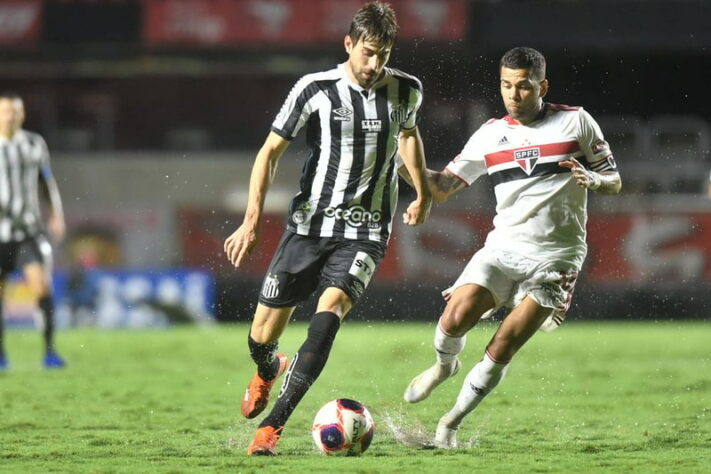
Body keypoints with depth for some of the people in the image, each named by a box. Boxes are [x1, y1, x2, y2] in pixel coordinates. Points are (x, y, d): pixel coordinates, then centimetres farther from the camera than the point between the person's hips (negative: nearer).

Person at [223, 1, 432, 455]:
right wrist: (252, 221, -9)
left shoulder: (406, 90, 0)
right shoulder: (316, 89, -8)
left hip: (365, 232, 0)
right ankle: (269, 372, 43)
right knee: (261, 338, 2)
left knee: (329, 311, -27)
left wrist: (423, 194, 30)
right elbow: (271, 151, -1)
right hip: (309, 225, 0)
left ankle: (273, 426, -24)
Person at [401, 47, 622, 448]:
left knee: (502, 350, -11)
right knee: (456, 317, -20)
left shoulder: (576, 122, 1)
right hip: (503, 247, 2)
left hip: (555, 258, -2)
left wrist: (592, 179, -17)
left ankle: (452, 422, 6)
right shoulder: (490, 135, 8)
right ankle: (445, 366, 14)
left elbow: (614, 183, 7)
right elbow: (442, 188, 10)